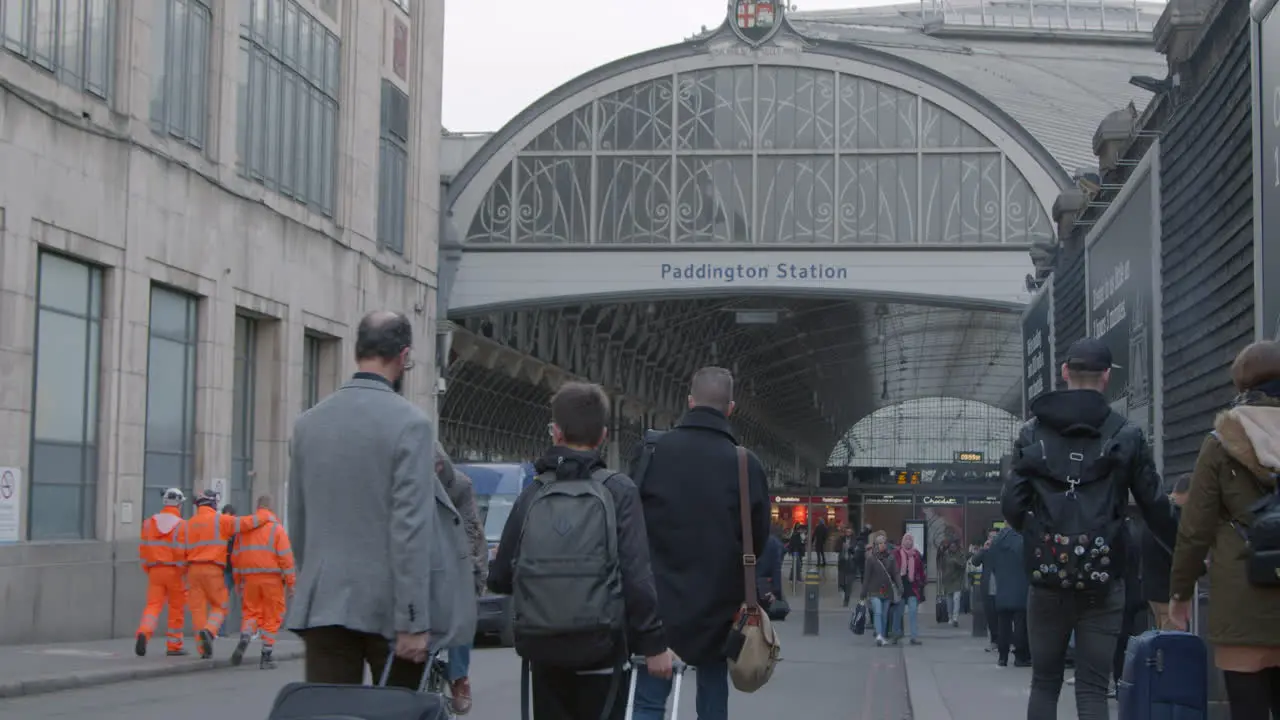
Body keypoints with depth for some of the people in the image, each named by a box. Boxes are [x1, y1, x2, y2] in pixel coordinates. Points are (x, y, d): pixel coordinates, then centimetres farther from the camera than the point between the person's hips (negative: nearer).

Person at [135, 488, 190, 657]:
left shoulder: (149, 522, 5)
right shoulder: (181, 525, -8)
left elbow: (143, 549, 7)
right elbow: (185, 552, -12)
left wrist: (147, 568, 20)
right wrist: (186, 573, 2)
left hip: (155, 570, 3)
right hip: (175, 571, -3)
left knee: (153, 604, 3)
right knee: (177, 609, 9)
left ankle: (143, 633, -23)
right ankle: (174, 645, 14)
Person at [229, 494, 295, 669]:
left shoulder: (243, 528, 8)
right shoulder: (276, 528, -4)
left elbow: (235, 556, 12)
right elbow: (285, 557, -9)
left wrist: (238, 582, 21)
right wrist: (290, 583, -4)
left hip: (250, 578, 3)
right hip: (272, 578, -3)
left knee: (251, 612, 13)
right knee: (272, 617, 5)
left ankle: (244, 639, -16)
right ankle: (266, 657, 5)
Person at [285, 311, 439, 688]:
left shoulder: (308, 423, 9)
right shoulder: (410, 423, -9)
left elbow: (297, 522, 15)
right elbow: (411, 528, -15)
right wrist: (413, 622, -15)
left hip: (323, 603, 4)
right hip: (386, 604, -4)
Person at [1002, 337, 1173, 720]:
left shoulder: (1033, 433, 4)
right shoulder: (1126, 435, -1)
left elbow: (1012, 505, -1)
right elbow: (1155, 508, -1)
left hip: (1048, 578, 1)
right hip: (1102, 581, -1)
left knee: (1044, 684, 12)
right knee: (1093, 688, 2)